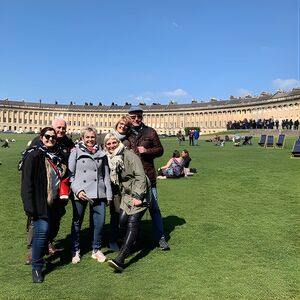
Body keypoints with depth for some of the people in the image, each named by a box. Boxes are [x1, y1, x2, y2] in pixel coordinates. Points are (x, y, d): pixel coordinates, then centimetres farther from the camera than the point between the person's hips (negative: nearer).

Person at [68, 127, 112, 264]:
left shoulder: (101, 154, 11)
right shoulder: (76, 152, 2)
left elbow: (106, 175, 13)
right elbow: (70, 174, -1)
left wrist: (109, 195, 9)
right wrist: (77, 190, -13)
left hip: (98, 193, 2)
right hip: (80, 194, -2)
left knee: (100, 221, 1)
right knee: (77, 222, 10)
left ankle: (96, 250, 20)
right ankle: (75, 250, 27)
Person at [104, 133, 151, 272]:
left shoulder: (129, 155, -14)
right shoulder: (110, 159, 9)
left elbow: (140, 176, -18)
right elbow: (115, 181, 18)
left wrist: (138, 196, -22)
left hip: (139, 194, -7)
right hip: (126, 194, 7)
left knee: (132, 223, -13)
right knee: (122, 221, -2)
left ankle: (120, 259, -17)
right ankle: (129, 246, 26)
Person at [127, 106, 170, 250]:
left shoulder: (150, 132, 3)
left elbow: (160, 150, 5)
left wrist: (147, 150, -10)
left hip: (148, 175, 0)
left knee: (154, 207, 5)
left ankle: (160, 237, 16)